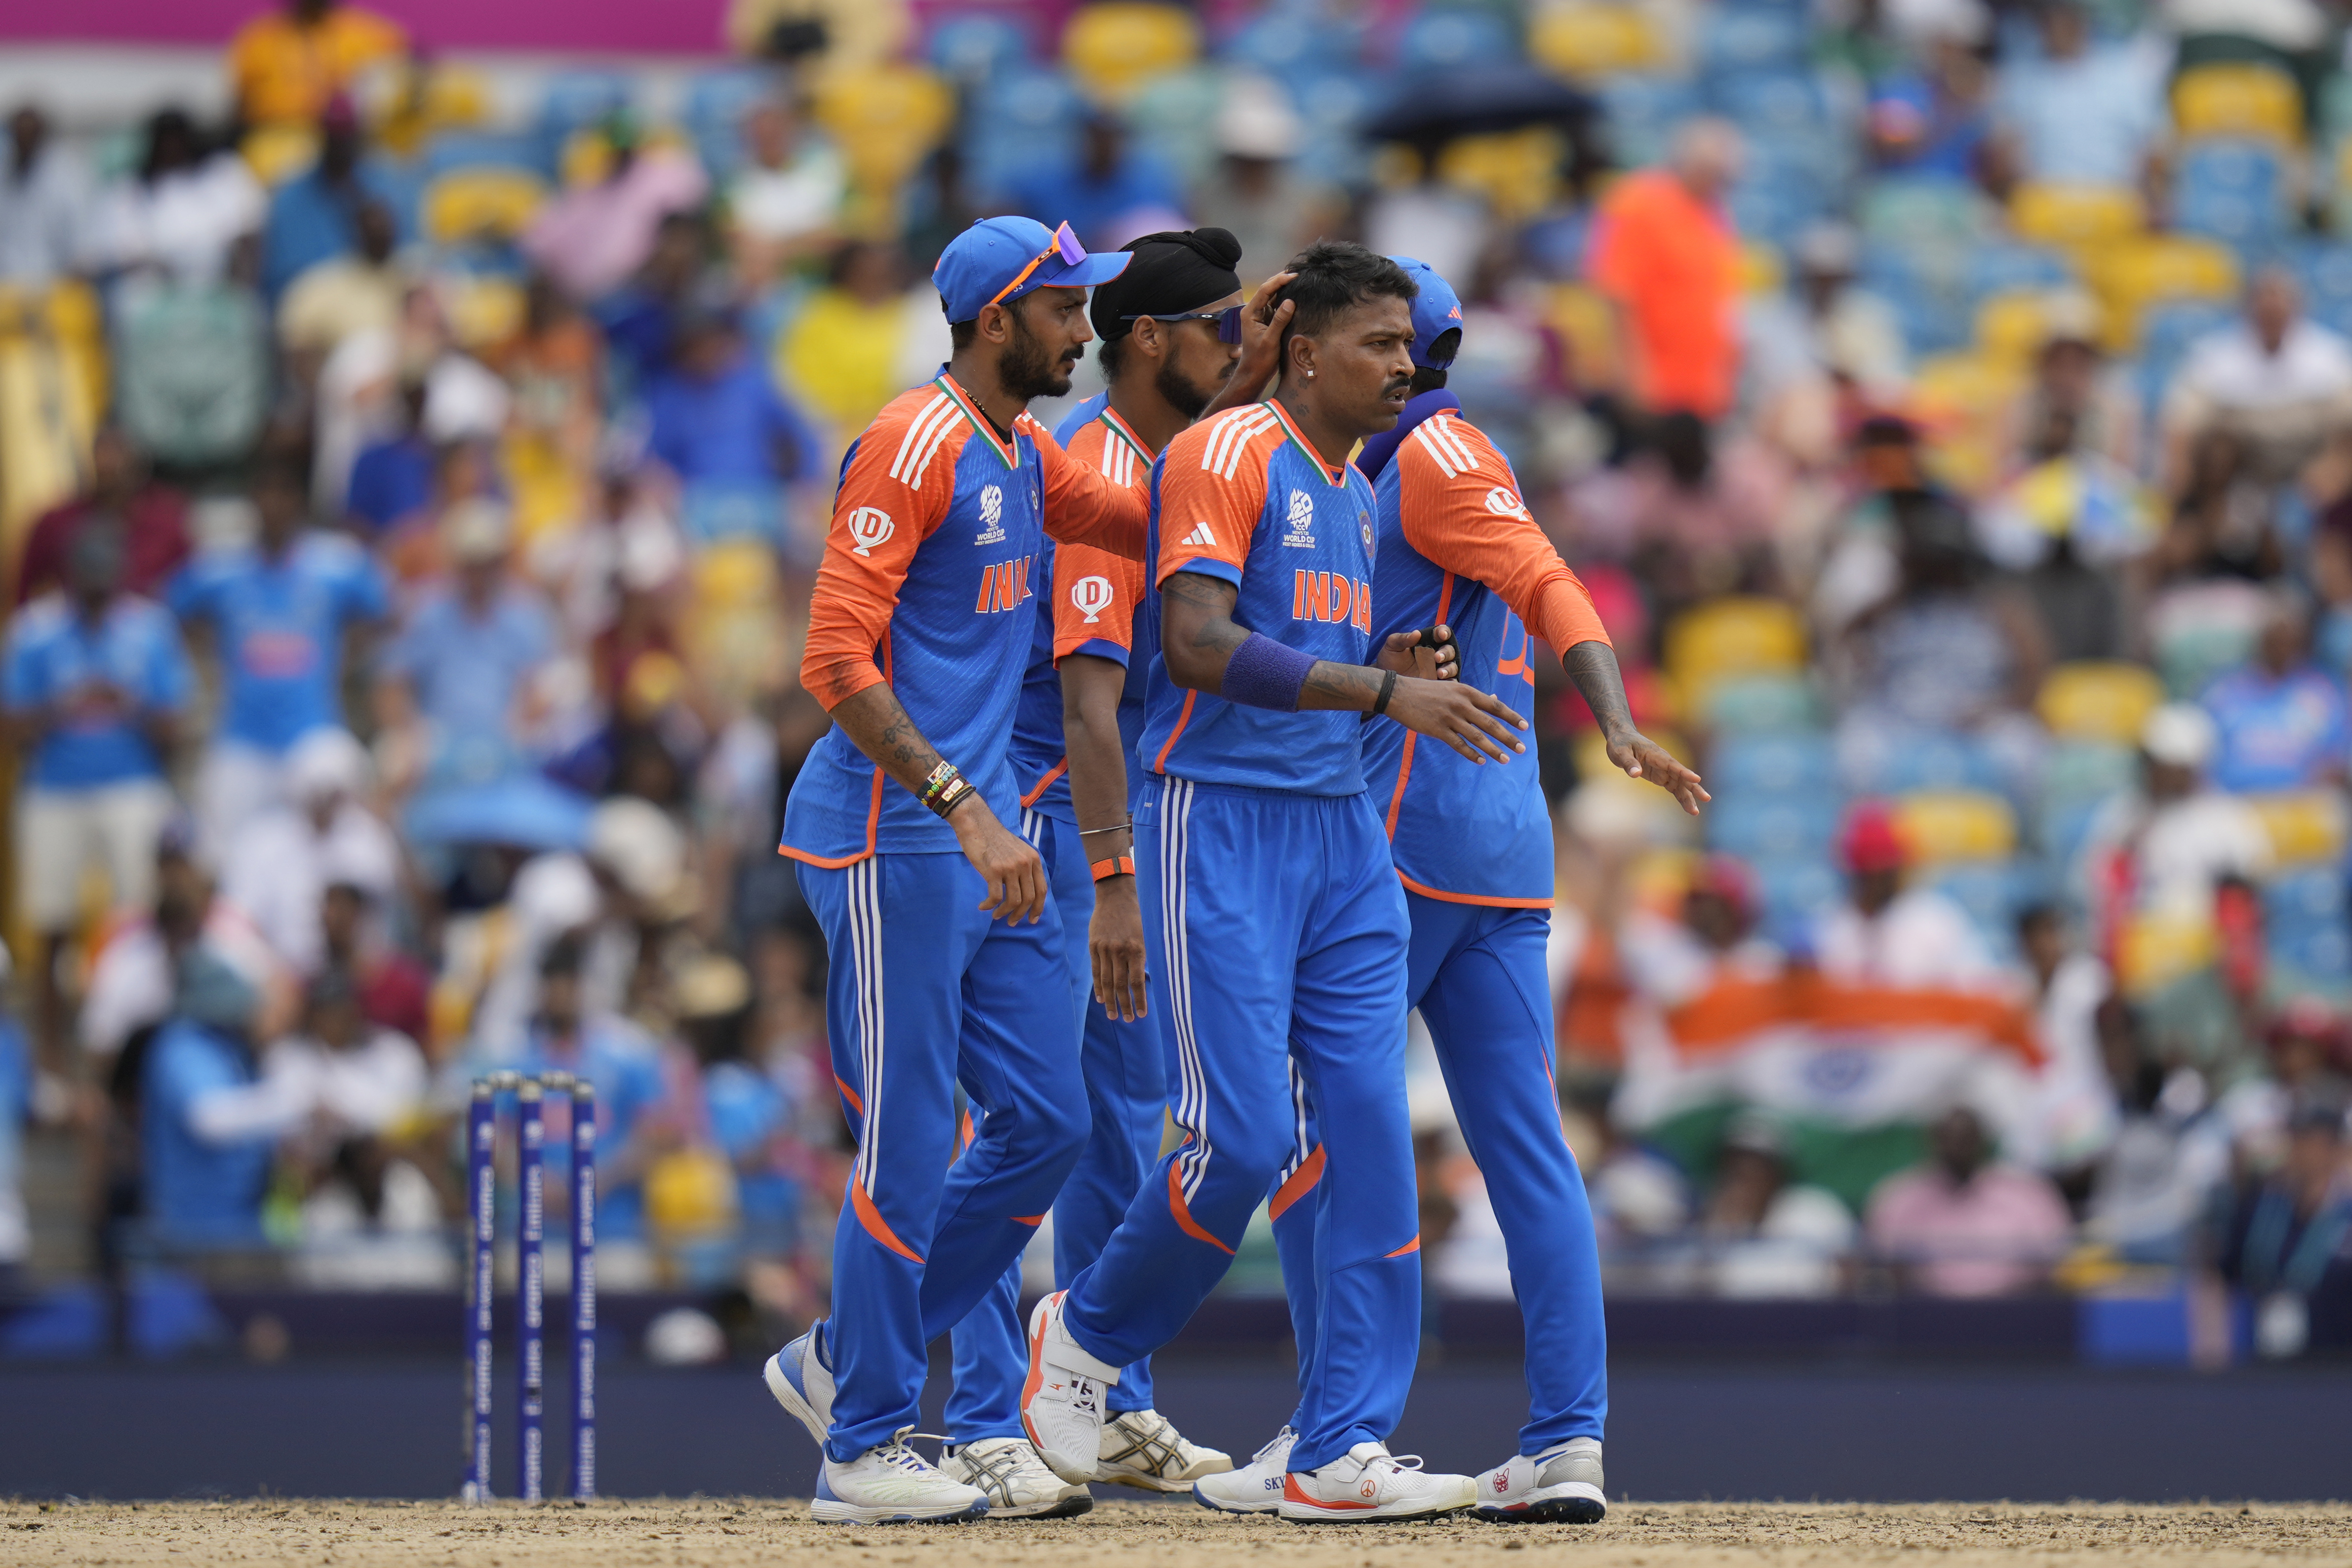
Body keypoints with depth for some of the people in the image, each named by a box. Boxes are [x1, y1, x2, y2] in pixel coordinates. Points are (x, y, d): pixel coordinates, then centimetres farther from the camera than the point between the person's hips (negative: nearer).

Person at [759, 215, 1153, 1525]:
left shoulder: (1026, 459, 15)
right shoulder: (915, 445, -14)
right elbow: (837, 659, -21)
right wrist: (966, 813, -27)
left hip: (987, 839, 9)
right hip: (891, 832, -9)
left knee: (1048, 1123, 9)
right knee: (910, 1147, -5)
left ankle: (841, 1364, 20)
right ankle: (865, 1448, 4)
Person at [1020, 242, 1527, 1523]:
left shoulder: (1354, 497, 19)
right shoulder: (1226, 456, -8)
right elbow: (1196, 647, -21)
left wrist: (1389, 668, 6)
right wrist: (1383, 691, -23)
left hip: (1342, 828, 8)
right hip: (1219, 823, -8)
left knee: (1371, 1134, -2)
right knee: (1241, 1139, -12)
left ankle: (1341, 1452, -1)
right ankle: (1085, 1335, 14)